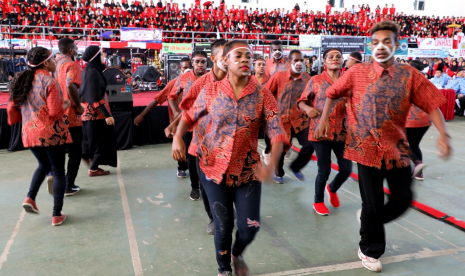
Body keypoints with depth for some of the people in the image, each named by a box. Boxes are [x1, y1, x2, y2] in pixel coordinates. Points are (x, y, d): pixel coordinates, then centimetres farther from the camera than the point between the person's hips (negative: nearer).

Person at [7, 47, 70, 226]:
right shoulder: (49, 82, -13)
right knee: (58, 171, 4)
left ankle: (30, 197, 11)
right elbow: (55, 112, -18)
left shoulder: (22, 80, 8)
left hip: (29, 133, 7)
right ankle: (57, 215, 7)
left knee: (44, 165, 28)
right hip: (51, 133, -7)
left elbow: (11, 108, 9)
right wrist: (66, 104, 1)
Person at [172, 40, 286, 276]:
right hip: (214, 167, 0)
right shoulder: (211, 91, -6)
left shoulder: (262, 94, -8)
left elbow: (277, 133, -12)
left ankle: (237, 255, 43)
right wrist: (177, 137, -13)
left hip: (248, 170, 1)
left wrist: (271, 165, -28)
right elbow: (189, 116, 7)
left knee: (250, 226, 4)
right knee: (223, 226, 9)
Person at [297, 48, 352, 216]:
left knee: (346, 169, 5)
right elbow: (301, 101, 1)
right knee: (324, 170, 2)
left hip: (342, 132, 3)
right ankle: (318, 202, 28)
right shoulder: (316, 80, -1)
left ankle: (332, 189, 40)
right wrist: (307, 108, -22)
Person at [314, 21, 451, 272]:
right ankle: (369, 250, 28)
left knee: (403, 198, 7)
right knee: (373, 202, 6)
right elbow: (332, 93, 9)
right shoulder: (357, 72, -2)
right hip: (367, 148, -2)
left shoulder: (409, 75, -1)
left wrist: (443, 134, -15)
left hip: (396, 147, 2)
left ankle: (370, 220, 38)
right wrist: (323, 119, 4)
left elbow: (432, 104, -3)